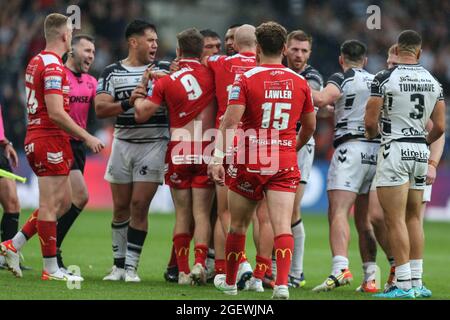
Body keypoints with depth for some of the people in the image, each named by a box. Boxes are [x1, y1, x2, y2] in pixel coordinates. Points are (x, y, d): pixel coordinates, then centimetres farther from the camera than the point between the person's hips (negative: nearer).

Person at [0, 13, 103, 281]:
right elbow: (56, 113, -22)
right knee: (50, 206, -4)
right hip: (50, 141, -10)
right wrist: (87, 137, -16)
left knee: (63, 201, 14)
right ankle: (51, 269, 1)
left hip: (36, 137, 10)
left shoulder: (36, 62, 15)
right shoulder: (53, 67, -16)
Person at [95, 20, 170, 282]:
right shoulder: (112, 73, 4)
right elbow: (100, 109, -5)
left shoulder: (164, 70, 5)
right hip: (123, 144, 1)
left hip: (154, 144, -1)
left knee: (139, 205, -7)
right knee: (121, 206, 6)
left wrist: (157, 80, -18)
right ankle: (119, 264, 17)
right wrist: (128, 103, -21)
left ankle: (131, 267, -1)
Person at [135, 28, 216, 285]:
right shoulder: (212, 76, -3)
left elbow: (141, 114, -1)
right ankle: (200, 264, -17)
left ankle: (183, 271, 4)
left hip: (179, 154, 0)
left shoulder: (166, 82, -4)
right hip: (207, 153, 0)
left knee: (182, 214, 7)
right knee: (202, 213, -1)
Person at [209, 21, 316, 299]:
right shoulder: (300, 82, 5)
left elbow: (230, 122, -15)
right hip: (286, 163, 2)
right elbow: (310, 126, 17)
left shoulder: (246, 80, -6)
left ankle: (230, 281, 31)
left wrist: (218, 157, -17)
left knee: (238, 224, 15)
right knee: (282, 226, -7)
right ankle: (282, 283, -24)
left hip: (251, 163, -2)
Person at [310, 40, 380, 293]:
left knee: (338, 213, -14)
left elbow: (321, 99, -20)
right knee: (364, 219, 14)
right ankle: (371, 276, 11)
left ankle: (341, 269, -32)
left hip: (351, 147, -6)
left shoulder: (342, 78, -2)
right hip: (377, 150, 6)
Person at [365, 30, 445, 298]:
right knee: (414, 217, 16)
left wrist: (373, 135, 12)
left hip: (395, 148, -6)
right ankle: (417, 281, 15)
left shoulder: (385, 78, -9)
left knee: (395, 220, -4)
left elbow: (370, 121, -10)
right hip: (421, 152, 6)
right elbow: (440, 127, 7)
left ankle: (404, 284, -7)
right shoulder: (434, 82, 7)